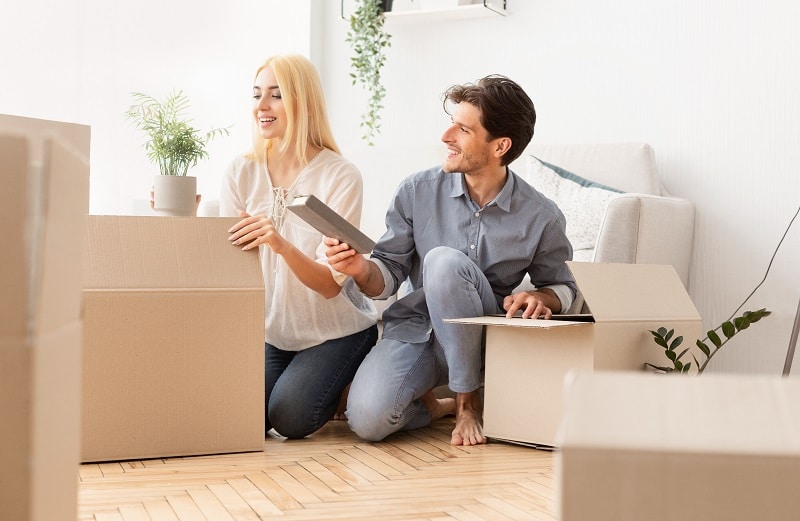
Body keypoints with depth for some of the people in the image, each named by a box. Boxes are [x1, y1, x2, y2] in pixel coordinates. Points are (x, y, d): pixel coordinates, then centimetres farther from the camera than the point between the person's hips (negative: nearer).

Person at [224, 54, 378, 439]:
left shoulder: (340, 176, -18)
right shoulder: (241, 172, -5)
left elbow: (331, 284, -23)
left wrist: (281, 245, -39)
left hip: (336, 332, -4)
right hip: (270, 331, 4)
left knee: (289, 419, -20)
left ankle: (338, 389, 12)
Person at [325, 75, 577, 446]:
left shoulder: (541, 217, -8)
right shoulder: (417, 192, -6)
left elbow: (562, 287, 8)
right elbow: (390, 274, -1)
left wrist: (539, 299, -16)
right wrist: (361, 269, -25)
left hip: (478, 341, -1)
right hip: (414, 330, 1)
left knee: (443, 260, -33)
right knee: (367, 419, -29)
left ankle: (468, 402, -17)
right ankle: (436, 404, 7)